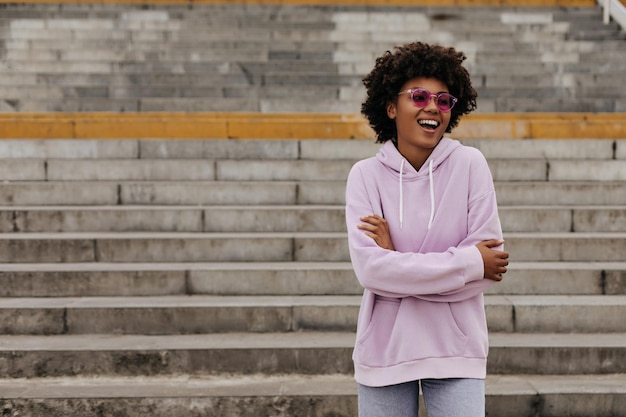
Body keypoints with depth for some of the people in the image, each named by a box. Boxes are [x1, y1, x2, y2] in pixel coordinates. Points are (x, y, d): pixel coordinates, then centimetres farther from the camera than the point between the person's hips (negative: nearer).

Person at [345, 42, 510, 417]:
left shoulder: (470, 165, -5)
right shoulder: (366, 175, -5)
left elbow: (490, 265, -10)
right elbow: (370, 268, -16)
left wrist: (398, 261, -13)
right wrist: (469, 262, -14)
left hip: (456, 351, 0)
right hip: (385, 349, 1)